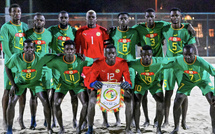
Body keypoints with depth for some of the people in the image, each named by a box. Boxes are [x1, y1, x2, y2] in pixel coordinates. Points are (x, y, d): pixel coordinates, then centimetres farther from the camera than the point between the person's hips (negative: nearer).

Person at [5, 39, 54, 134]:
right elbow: (7, 67, -9)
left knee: (46, 102, -12)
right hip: (20, 81, 0)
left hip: (35, 82, 0)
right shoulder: (16, 58, -29)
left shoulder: (40, 59, -32)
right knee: (11, 103, -12)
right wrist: (13, 84, -10)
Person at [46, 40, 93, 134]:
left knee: (86, 104, -14)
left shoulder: (81, 60, -29)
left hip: (78, 83, 0)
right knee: (56, 104, -14)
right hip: (64, 84, 0)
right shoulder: (58, 61, -28)